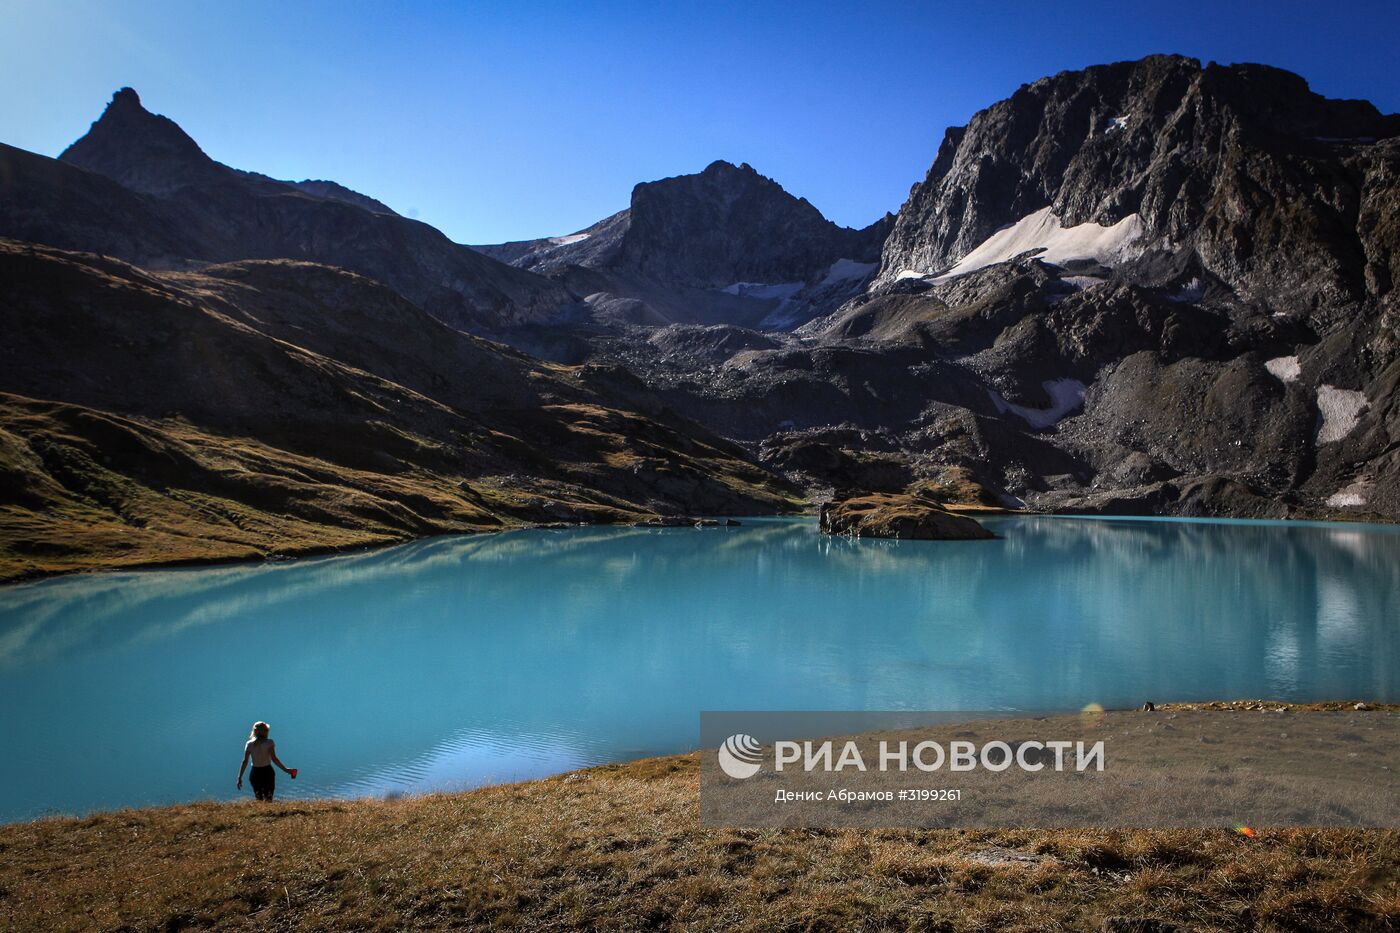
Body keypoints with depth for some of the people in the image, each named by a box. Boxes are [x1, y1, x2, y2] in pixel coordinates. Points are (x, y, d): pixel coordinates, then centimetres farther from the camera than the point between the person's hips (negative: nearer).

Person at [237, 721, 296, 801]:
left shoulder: (249, 744, 0)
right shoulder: (269, 743, -8)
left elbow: (245, 761, -3)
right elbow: (274, 759, -14)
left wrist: (240, 777, 2)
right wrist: (285, 769, -11)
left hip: (255, 774, 2)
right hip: (267, 773, -2)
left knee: (259, 799, 15)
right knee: (268, 799, 5)